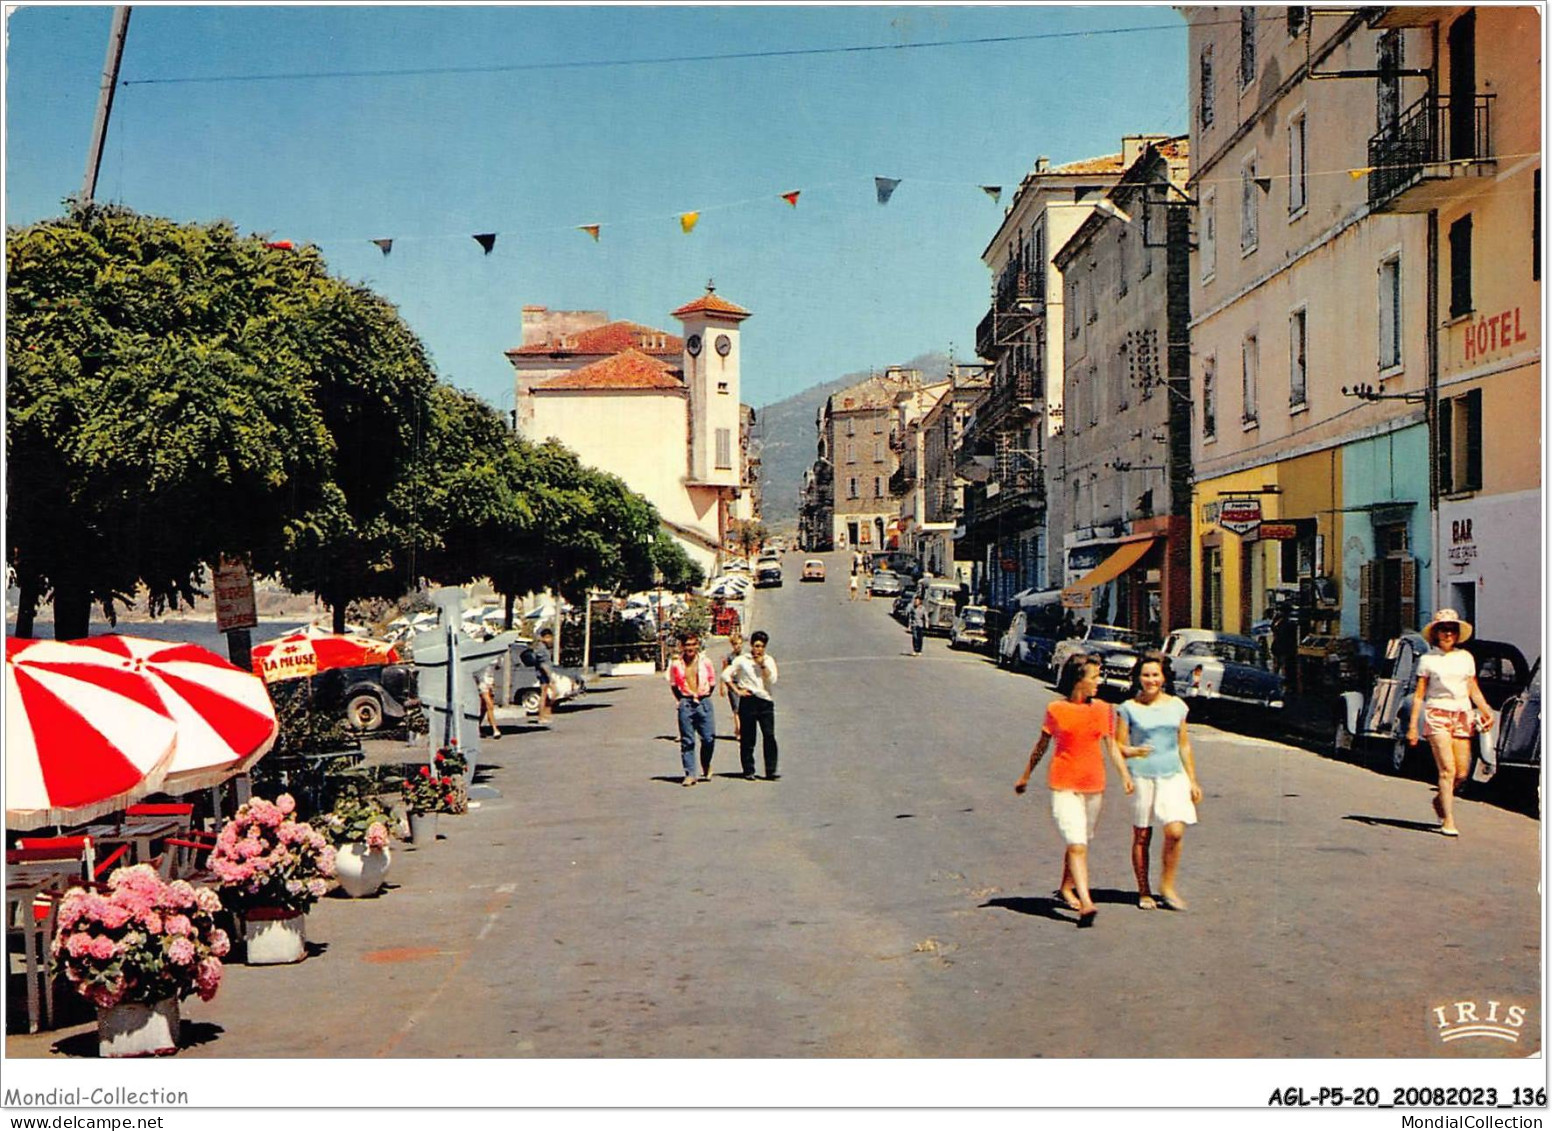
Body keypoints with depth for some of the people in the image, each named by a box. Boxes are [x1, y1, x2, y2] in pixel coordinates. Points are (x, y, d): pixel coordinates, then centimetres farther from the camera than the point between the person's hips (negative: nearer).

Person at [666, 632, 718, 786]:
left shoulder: (705, 662, 3)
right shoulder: (676, 664, 2)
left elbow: (712, 683, 13)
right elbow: (673, 685, 14)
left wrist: (704, 697, 6)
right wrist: (681, 700, 7)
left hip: (704, 702, 0)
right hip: (686, 704, 0)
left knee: (709, 738, -3)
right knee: (687, 740, -2)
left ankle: (706, 766, 23)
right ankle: (690, 774, 2)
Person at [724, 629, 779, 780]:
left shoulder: (769, 660, 10)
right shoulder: (742, 660, 3)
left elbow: (772, 680, -2)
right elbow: (726, 675, 3)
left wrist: (763, 665, -9)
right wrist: (737, 690, -3)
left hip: (766, 701, 2)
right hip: (748, 701, -2)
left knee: (769, 736, -8)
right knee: (747, 738, 2)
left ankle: (771, 771, -6)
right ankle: (748, 771, 10)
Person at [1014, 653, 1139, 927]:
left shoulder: (1103, 709, 6)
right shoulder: (1056, 710, -3)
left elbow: (1111, 746, 8)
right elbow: (1041, 747, 7)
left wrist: (1125, 775, -6)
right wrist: (1025, 776, 14)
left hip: (1094, 784, 4)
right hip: (1064, 785, -4)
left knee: (1079, 843, 16)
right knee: (1077, 845, -13)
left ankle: (1066, 888, 35)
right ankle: (1086, 903, -19)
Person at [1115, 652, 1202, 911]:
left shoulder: (1176, 706, 9)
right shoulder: (1129, 708, 0)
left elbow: (1184, 745, 15)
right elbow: (1118, 746, -1)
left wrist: (1192, 781, 14)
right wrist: (1134, 751, -23)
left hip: (1173, 775, 2)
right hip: (1141, 776, -2)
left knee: (1175, 831, -13)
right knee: (1141, 836, 2)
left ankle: (1167, 884, 6)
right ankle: (1143, 891, 16)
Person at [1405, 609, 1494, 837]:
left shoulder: (1466, 658, 12)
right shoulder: (1428, 660, 3)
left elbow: (1474, 690, 15)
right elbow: (1419, 694, 2)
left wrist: (1486, 711, -2)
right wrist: (1412, 725, -2)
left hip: (1462, 715, 4)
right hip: (1437, 713, -4)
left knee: (1462, 772, 1)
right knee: (1447, 769, -14)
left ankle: (1440, 800, 29)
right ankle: (1448, 820, -11)